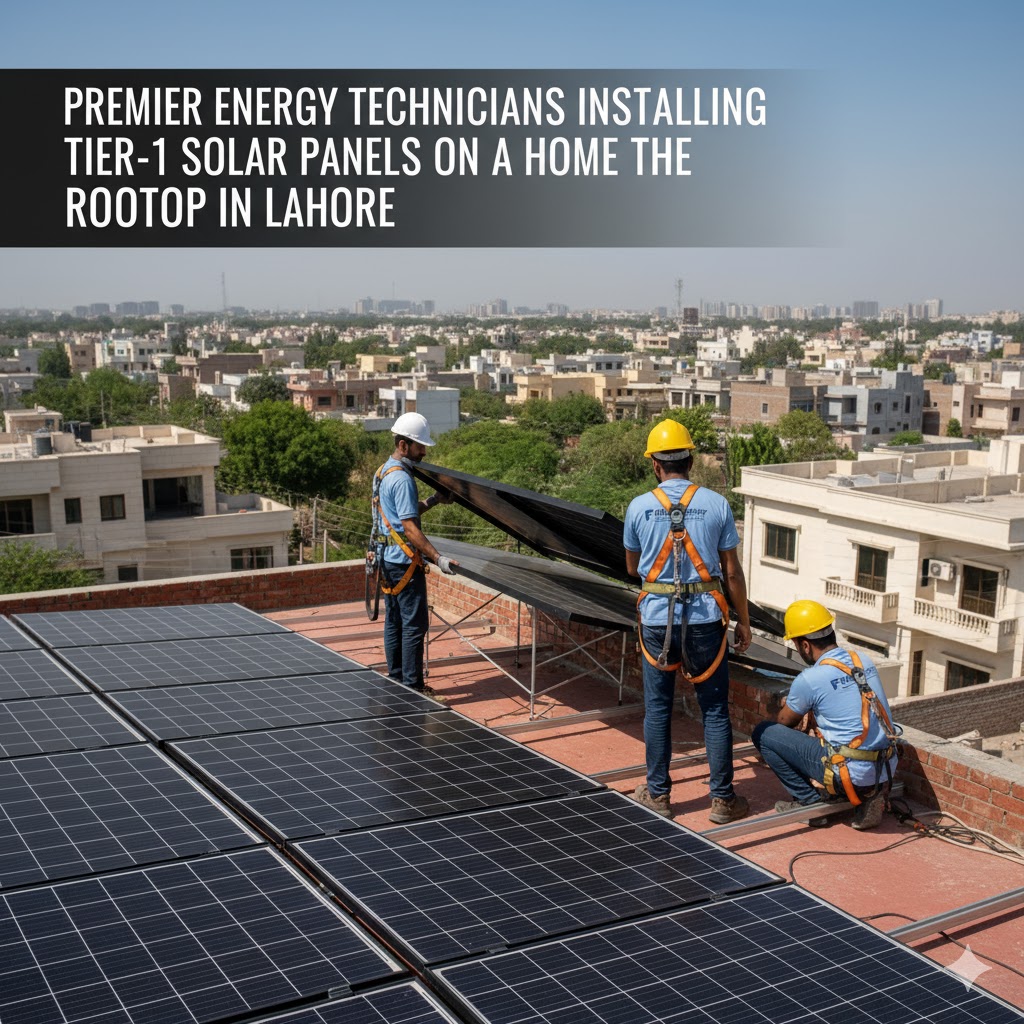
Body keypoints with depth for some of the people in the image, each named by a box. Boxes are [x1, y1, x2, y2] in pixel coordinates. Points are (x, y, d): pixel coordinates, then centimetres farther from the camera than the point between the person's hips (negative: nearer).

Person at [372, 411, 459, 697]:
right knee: (414, 625, -4)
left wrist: (433, 500, 18)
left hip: (387, 559, 10)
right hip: (405, 562, -10)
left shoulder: (383, 472, 12)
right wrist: (439, 559, -28)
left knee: (393, 622, 14)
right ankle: (413, 686, 0)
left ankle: (396, 680, 22)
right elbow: (410, 528, -25)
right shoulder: (402, 479, -19)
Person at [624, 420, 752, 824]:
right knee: (715, 710, 8)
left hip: (658, 617, 0)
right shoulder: (716, 504, -4)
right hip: (705, 617, 0)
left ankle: (657, 793, 21)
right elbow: (732, 571, -1)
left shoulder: (639, 507, -2)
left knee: (657, 709, 12)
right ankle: (723, 798, 14)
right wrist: (743, 620, 10)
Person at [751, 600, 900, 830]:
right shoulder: (865, 662, 7)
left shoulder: (809, 680, -13)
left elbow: (785, 722, 7)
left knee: (763, 733, 1)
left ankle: (810, 802, 7)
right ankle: (870, 795, 16)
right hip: (887, 773, 7)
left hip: (852, 777, -7)